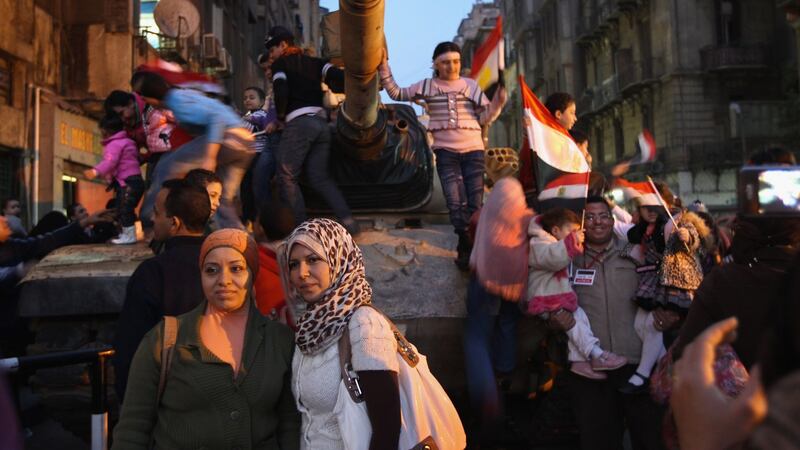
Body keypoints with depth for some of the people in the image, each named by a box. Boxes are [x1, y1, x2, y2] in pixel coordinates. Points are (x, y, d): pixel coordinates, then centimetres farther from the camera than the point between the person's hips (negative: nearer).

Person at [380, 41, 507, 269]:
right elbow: (396, 93, 10)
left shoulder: (470, 85, 7)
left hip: (473, 150, 1)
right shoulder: (427, 86, 7)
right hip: (446, 151, -1)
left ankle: (468, 251, 17)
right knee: (456, 203, -8)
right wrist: (384, 66, 2)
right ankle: (468, 249, 7)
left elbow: (485, 118, 7)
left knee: (475, 203, 2)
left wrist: (498, 102, -11)